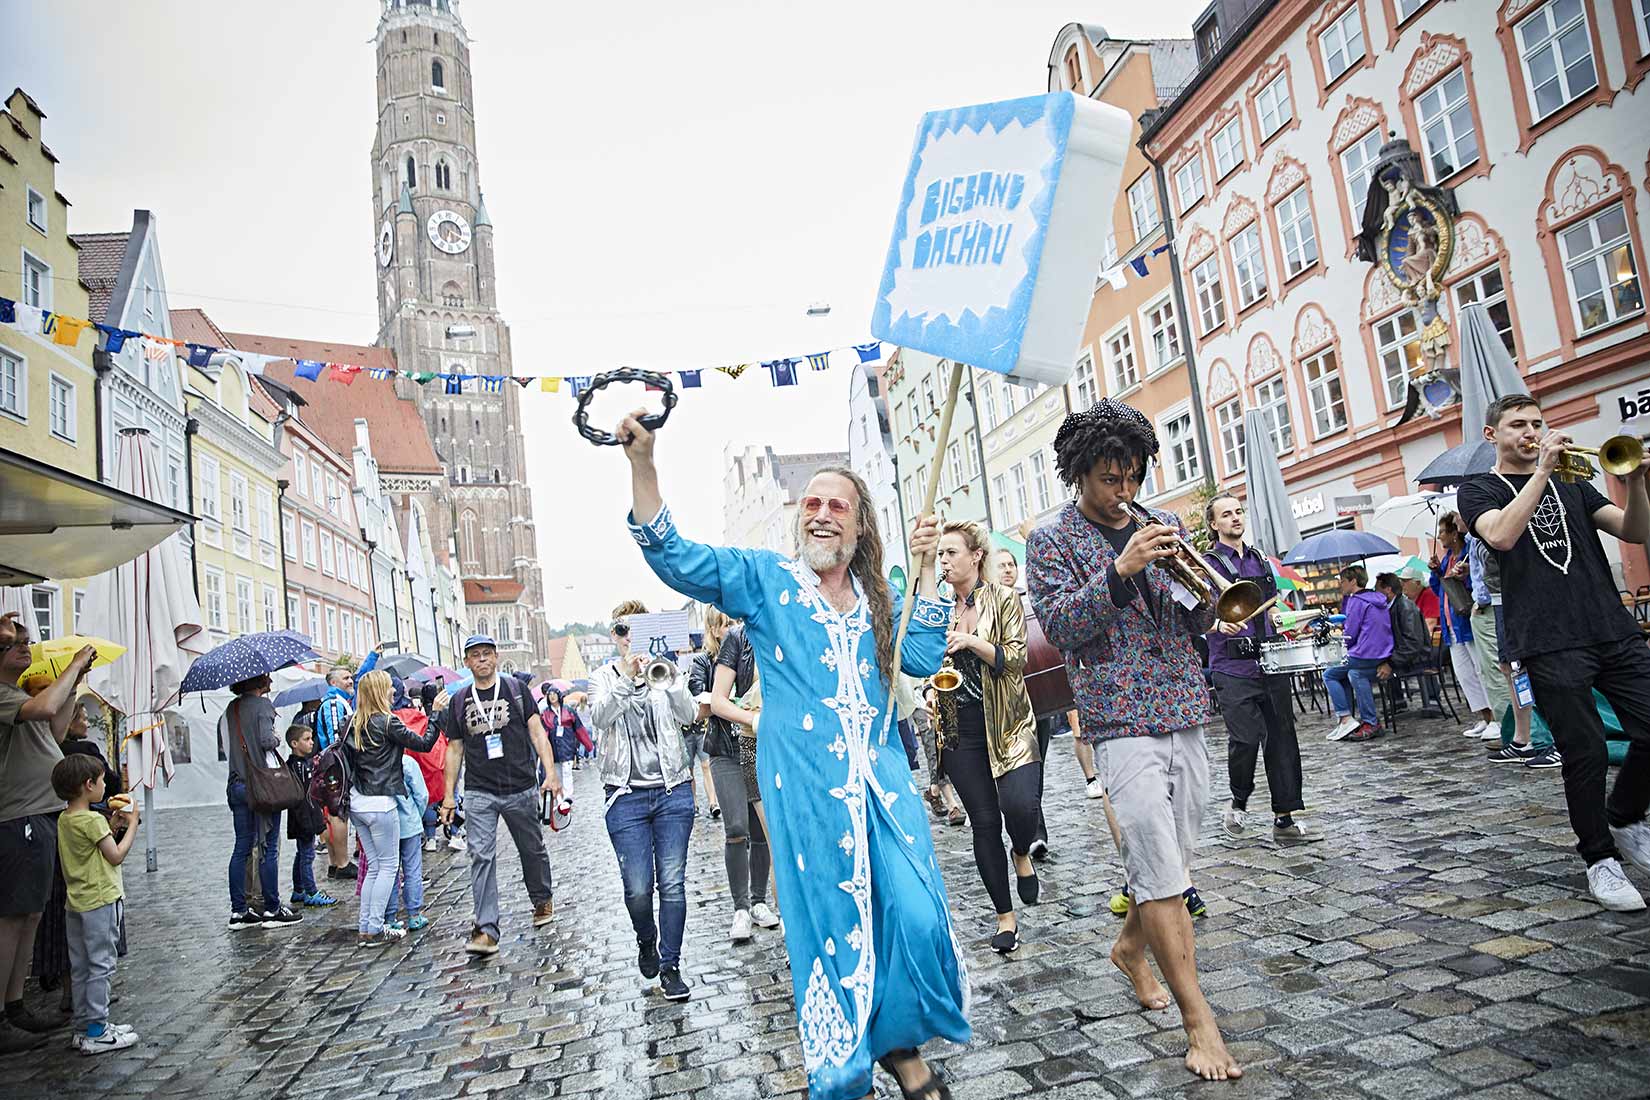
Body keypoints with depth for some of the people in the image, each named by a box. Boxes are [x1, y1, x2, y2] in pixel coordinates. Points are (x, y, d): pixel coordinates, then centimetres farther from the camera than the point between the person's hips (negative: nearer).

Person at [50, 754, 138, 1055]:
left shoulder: (64, 819, 7)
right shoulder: (93, 820, -19)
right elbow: (116, 856, -16)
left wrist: (113, 824, 11)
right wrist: (132, 824, -7)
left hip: (76, 901, 9)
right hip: (100, 900, -9)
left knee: (80, 968, 14)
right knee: (101, 966, -2)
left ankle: (84, 1027, 23)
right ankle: (96, 1033, 3)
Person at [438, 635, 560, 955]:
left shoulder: (516, 689, 1)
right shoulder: (459, 701, 7)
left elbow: (537, 731, -1)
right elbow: (454, 749, 11)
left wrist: (550, 771, -11)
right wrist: (449, 794, 8)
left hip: (521, 788, -1)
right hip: (478, 793, 1)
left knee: (532, 849, 13)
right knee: (481, 856, -9)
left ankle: (542, 900, 36)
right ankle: (486, 929, -7)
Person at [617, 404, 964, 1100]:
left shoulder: (877, 597, 14)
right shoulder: (765, 580, 3)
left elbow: (923, 661, 3)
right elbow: (673, 558, -7)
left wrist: (924, 569, 1)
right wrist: (642, 462, -18)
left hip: (882, 779, 4)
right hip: (807, 786, -3)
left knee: (917, 916, -3)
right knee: (829, 927, 5)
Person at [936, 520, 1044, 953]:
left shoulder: (1005, 600, -2)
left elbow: (1015, 659, -11)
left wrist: (970, 640, -23)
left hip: (1006, 723, -3)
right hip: (960, 730, 3)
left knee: (1019, 806, -21)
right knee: (984, 822, 5)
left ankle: (1022, 854, 15)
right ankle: (1005, 916, 18)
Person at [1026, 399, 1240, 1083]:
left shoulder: (1162, 527, 14)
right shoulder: (1051, 542, 0)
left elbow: (1198, 622, 13)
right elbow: (1060, 624, -13)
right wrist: (1121, 570, -23)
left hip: (1187, 715, 6)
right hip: (1122, 722, -5)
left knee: (1172, 860, 14)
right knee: (1159, 864, -10)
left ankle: (1130, 946, 39)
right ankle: (1198, 1019, 0)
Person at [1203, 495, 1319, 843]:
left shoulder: (1261, 561, 18)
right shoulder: (1207, 564, -1)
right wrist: (1220, 624, -29)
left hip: (1270, 663, 6)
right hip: (1233, 667, -5)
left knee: (1281, 739, 4)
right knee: (1245, 739, -12)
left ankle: (1285, 820, 12)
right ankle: (1238, 804, 14)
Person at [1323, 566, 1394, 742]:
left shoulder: (1356, 601, -11)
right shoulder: (1377, 599, 16)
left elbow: (1349, 636, -12)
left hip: (1365, 656, -9)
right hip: (1383, 654, 9)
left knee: (1329, 674, 4)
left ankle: (1346, 719, -5)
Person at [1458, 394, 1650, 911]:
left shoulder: (1572, 486, 21)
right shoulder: (1479, 491, 7)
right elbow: (1502, 535, -15)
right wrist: (1542, 470, -14)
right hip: (1550, 642, -5)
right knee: (1586, 752, -3)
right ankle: (1601, 859, 14)